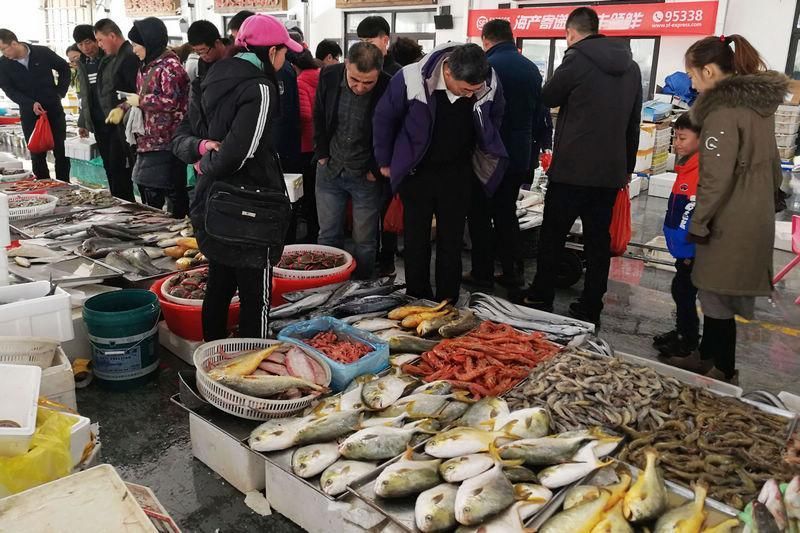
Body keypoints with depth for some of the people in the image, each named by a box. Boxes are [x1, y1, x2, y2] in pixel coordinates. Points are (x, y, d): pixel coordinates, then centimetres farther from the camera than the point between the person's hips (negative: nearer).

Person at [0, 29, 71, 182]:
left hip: (54, 108, -1)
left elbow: (64, 68, 7)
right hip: (29, 113, 1)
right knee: (37, 154, 2)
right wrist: (30, 104, -18)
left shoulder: (43, 53, -7)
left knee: (61, 150, 1)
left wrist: (60, 92, 2)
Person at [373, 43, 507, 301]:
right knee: (416, 242, 6)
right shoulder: (411, 79, -22)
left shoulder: (490, 83, -15)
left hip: (458, 175, 1)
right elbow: (383, 118, -6)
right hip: (417, 173, -1)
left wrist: (487, 157, 11)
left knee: (451, 243, 6)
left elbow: (494, 118, 7)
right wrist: (385, 161, 2)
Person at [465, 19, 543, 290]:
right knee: (507, 214, 16)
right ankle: (510, 271, 19)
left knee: (480, 216, 5)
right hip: (519, 158, 6)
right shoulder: (532, 69, 8)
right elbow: (539, 117, 15)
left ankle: (482, 273, 9)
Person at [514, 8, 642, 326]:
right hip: (611, 171, 6)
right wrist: (627, 167, 22)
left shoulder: (577, 59, -9)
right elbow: (634, 123, 16)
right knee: (598, 239, 10)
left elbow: (547, 98, 4)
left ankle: (541, 298, 18)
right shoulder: (631, 67, 12)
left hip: (572, 168, -5)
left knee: (553, 234, 8)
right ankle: (590, 308, 16)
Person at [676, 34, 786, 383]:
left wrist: (698, 223, -13)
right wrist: (769, 200, 24)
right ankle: (708, 359, 31)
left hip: (729, 226, -9)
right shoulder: (759, 102, 12)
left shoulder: (724, 109, -16)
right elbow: (772, 164, 19)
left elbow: (716, 176, -20)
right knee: (719, 295, 18)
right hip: (757, 219, 9)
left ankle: (723, 373, 12)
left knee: (717, 300, 1)